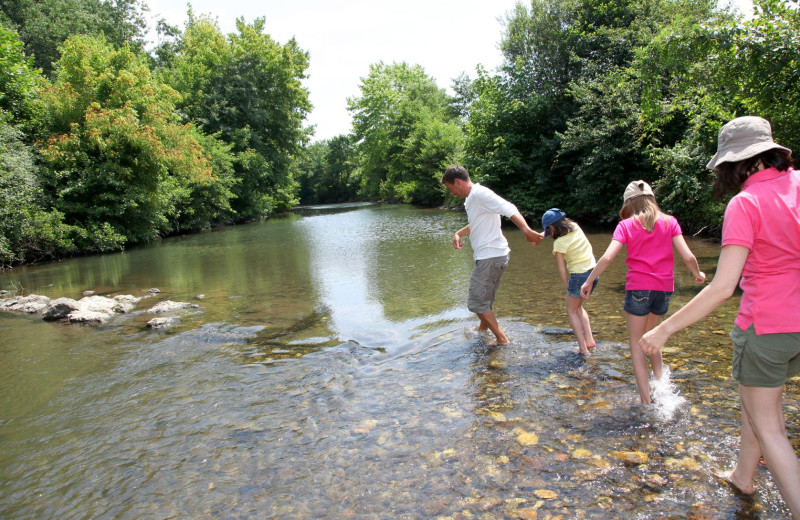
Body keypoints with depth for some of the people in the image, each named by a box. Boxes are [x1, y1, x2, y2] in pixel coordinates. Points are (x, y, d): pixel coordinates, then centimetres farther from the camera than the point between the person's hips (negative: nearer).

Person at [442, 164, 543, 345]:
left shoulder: (480, 194, -18)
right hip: (487, 256, 10)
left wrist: (527, 231, -43)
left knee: (477, 302, -2)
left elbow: (509, 209, -31)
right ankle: (482, 330, 43)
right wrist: (458, 233, 15)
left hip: (490, 258, -10)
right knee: (485, 300, 25)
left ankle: (502, 339, 4)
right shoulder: (471, 198, 14)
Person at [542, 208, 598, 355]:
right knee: (578, 306, 26)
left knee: (572, 311, 11)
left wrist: (567, 286, 0)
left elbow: (562, 270, -11)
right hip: (593, 272, 7)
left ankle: (583, 348, 7)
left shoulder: (559, 243, -14)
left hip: (579, 276, -7)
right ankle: (589, 339, 20)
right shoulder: (576, 228, 4)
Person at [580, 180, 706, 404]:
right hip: (664, 288, 4)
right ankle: (660, 380, 16)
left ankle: (646, 400, 5)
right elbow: (688, 257, 0)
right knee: (648, 334, 28)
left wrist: (588, 281, -3)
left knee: (636, 344, 8)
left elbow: (607, 257, -12)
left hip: (638, 288, -3)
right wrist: (698, 274, 19)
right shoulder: (669, 222, 6)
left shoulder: (626, 225, 0)